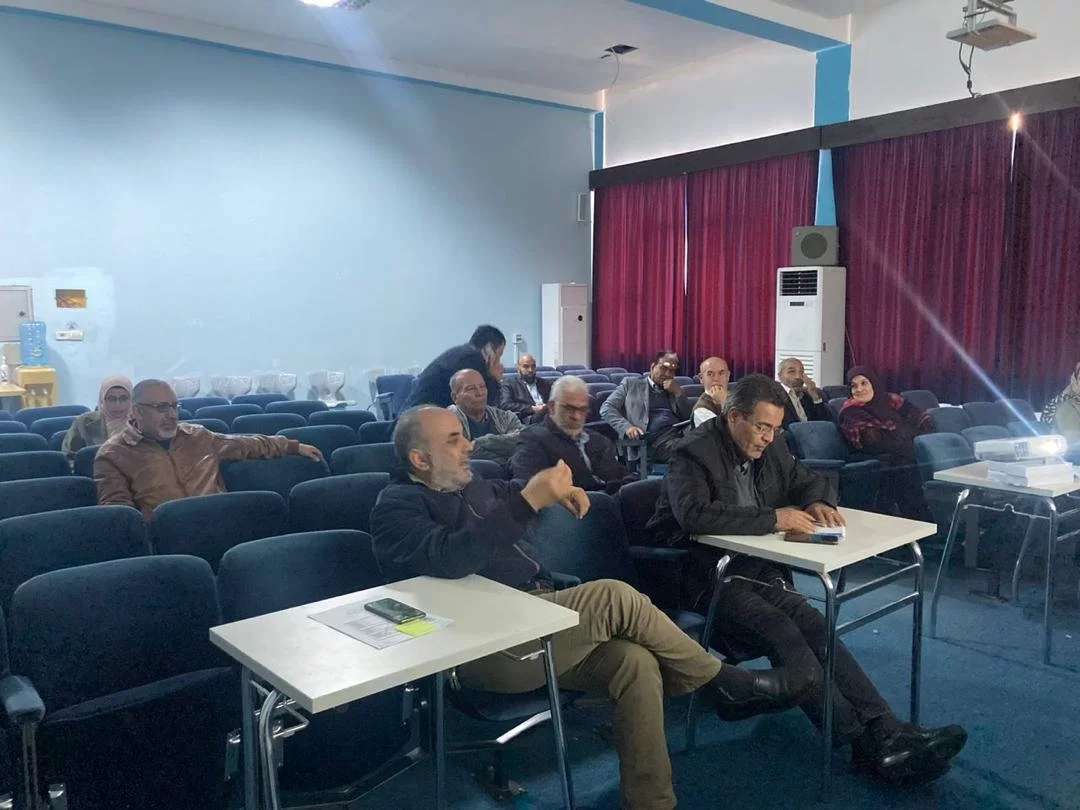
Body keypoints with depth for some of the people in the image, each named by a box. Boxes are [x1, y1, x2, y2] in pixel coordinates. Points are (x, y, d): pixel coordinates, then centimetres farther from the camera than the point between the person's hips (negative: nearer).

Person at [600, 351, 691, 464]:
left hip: (680, 434, 4)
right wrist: (627, 427, -11)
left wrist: (678, 393, 7)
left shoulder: (675, 390, 27)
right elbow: (606, 408, 7)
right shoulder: (631, 383, 18)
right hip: (656, 437, -4)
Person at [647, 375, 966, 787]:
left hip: (761, 573, 7)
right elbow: (693, 514, -31)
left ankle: (887, 730, -26)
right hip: (710, 579, -7)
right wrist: (772, 518, -30)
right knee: (783, 635, -29)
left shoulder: (769, 449, 10)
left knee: (819, 631, -20)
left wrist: (819, 502, -2)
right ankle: (865, 743, -31)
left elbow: (810, 480, 24)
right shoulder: (694, 455, -13)